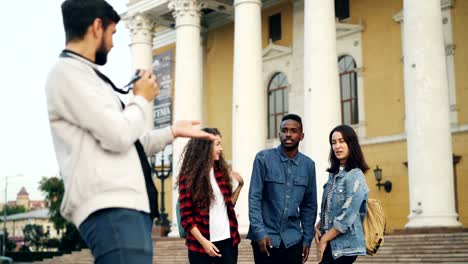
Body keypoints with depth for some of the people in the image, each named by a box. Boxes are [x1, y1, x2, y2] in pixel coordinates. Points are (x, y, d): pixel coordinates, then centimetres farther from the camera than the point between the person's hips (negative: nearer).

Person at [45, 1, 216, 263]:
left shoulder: (83, 74, 23)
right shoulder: (68, 71, -7)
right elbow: (119, 136, -16)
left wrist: (173, 132, 29)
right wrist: (142, 98, 2)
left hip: (127, 205, 10)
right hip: (112, 209, -10)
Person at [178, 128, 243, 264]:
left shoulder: (221, 171, 10)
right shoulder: (189, 176, -5)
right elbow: (186, 216, -8)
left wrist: (240, 185, 6)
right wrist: (203, 242, -16)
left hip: (227, 241, 5)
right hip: (202, 245, -5)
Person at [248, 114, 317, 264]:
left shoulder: (308, 165, 5)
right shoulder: (263, 158, -4)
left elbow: (310, 205, 10)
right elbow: (254, 198, -7)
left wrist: (307, 238, 6)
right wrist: (260, 232, -13)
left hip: (293, 239, 3)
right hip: (266, 236, -3)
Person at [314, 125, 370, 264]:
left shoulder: (355, 176, -14)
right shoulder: (334, 174, 11)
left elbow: (347, 217, -18)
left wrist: (324, 239, -12)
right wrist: (318, 227, 1)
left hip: (345, 246, -8)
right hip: (331, 244, 8)